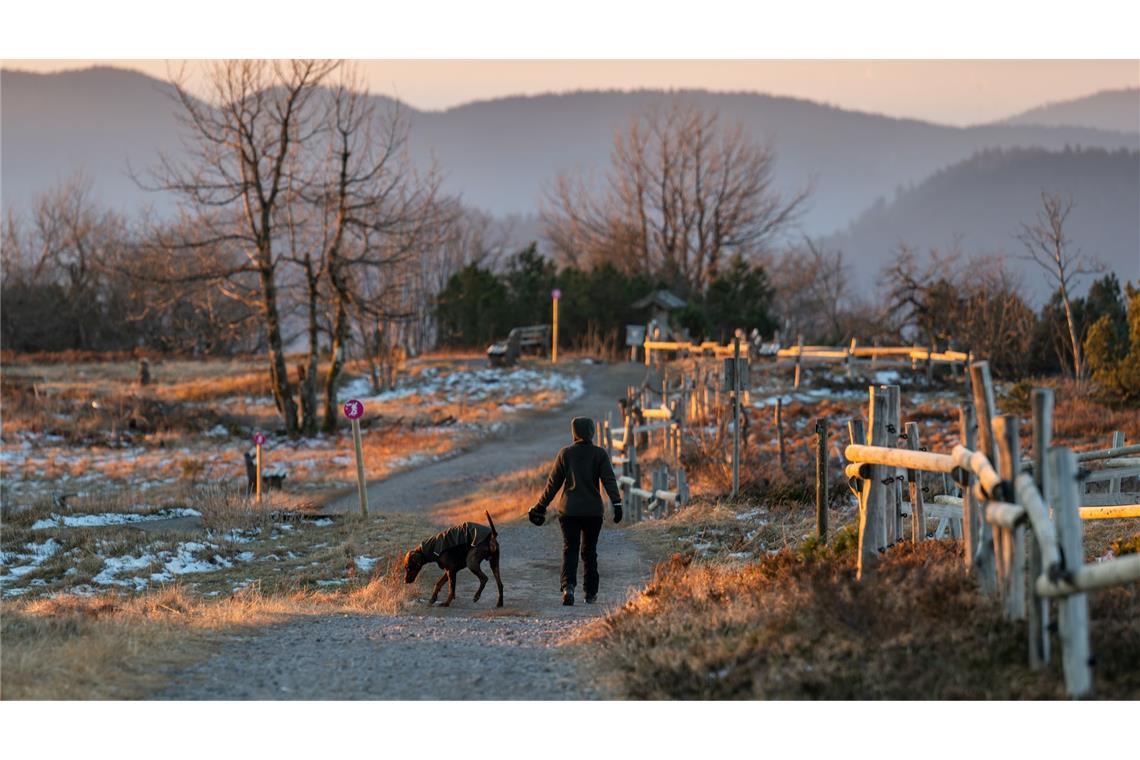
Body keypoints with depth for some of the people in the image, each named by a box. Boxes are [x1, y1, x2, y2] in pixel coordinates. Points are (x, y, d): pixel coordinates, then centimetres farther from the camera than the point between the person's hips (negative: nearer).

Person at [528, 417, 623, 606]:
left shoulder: (565, 453, 1)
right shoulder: (599, 454, -1)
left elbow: (553, 483, 3)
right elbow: (609, 480, -11)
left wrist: (541, 505, 11)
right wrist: (617, 503, -15)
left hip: (569, 510, -1)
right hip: (593, 511, 1)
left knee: (569, 550, -2)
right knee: (589, 551, 13)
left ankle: (568, 586, -25)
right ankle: (591, 593, 16)